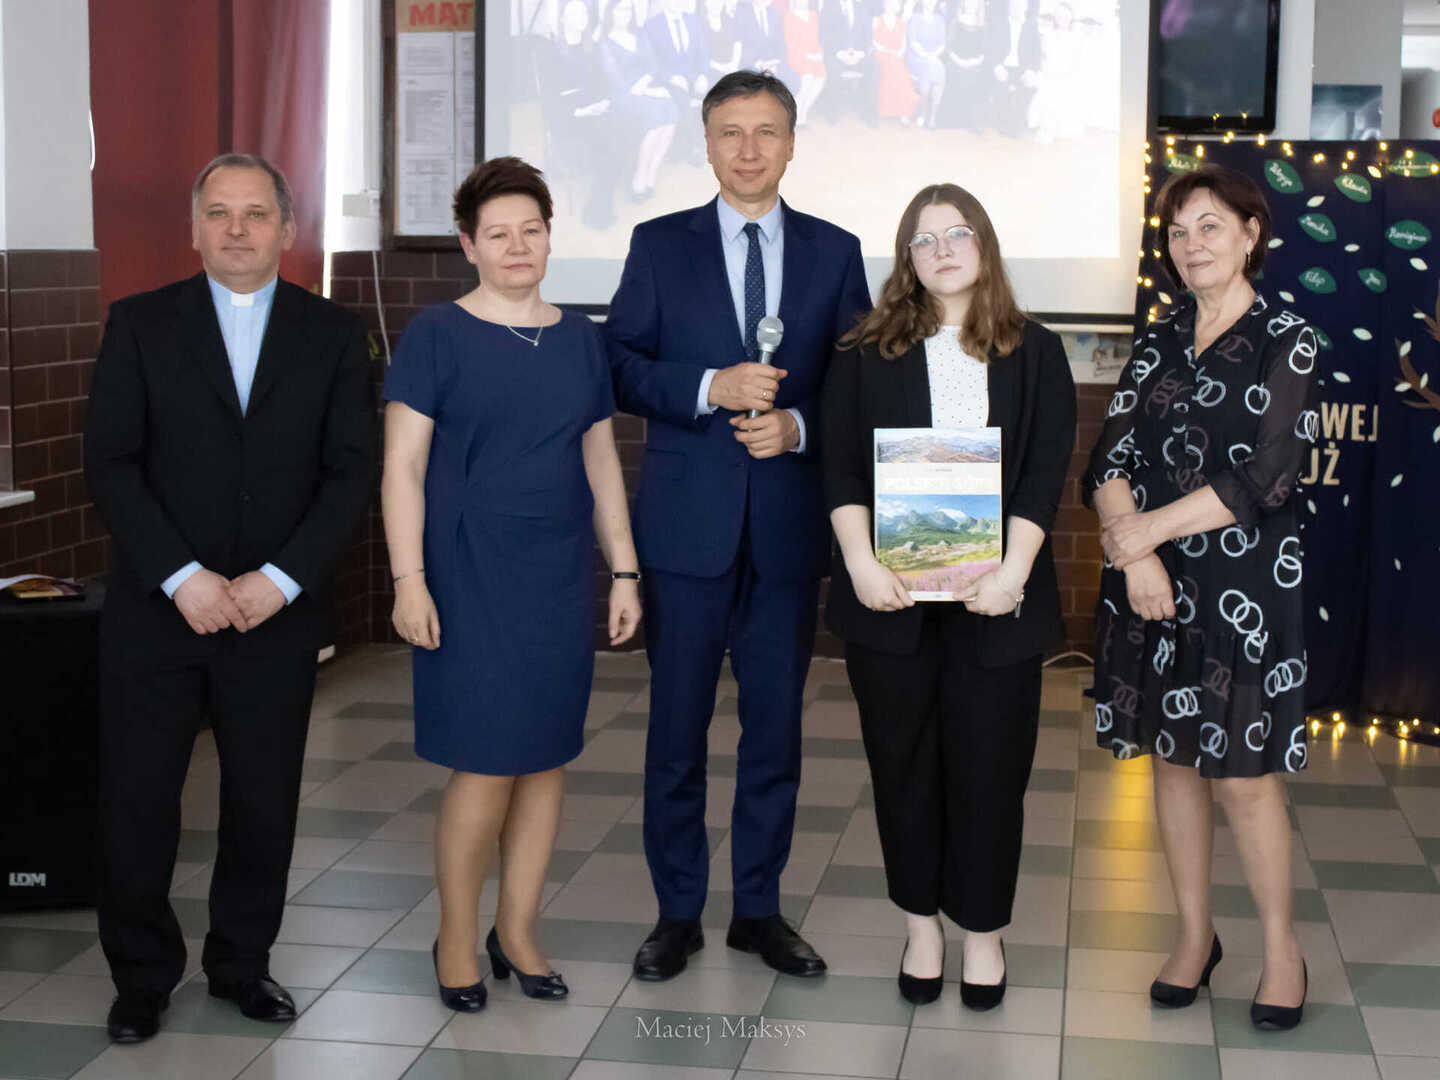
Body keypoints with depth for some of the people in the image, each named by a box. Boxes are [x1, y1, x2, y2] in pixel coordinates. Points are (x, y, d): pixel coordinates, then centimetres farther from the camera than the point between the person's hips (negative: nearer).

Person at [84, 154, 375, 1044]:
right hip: (158, 609, 0)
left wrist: (279, 579, -11)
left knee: (264, 805, 7)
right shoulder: (141, 325, 3)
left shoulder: (333, 335, 5)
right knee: (137, 803, 4)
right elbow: (110, 463, -3)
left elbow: (351, 471, 0)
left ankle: (242, 964, 26)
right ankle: (143, 977, 21)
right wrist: (183, 577, -13)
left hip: (276, 611, 1)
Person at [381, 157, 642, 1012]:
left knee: (548, 757, 8)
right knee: (486, 764, -5)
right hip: (471, 577, -4)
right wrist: (409, 579, -12)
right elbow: (403, 465, -5)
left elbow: (601, 460, 14)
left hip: (561, 577, 5)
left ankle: (517, 932, 22)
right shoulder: (438, 335, -3)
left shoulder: (580, 338, 10)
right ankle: (456, 939, 14)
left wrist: (625, 570, 11)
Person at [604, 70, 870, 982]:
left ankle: (760, 909, 21)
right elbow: (621, 368, -1)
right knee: (677, 725, 5)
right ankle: (678, 913, 18)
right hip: (688, 523, -1)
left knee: (777, 724, 8)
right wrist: (711, 389, -16)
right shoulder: (659, 246, 5)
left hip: (789, 525, 1)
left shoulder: (835, 252, 8)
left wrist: (798, 426, -12)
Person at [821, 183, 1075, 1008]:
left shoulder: (1035, 354, 7)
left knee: (990, 766, 4)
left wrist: (1014, 569, -15)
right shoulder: (867, 353, 8)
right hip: (891, 597, 1)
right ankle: (922, 922, 22)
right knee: (904, 763, 8)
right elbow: (842, 464, 0)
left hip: (995, 598, 0)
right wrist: (861, 563, -14)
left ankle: (984, 930, 18)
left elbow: (1047, 469, -2)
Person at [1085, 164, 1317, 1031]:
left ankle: (1282, 946, 16)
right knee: (1173, 758, 10)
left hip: (1243, 586, -4)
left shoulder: (1287, 343, -4)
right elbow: (1111, 460, 2)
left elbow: (1261, 479, -13)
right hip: (1153, 584, 5)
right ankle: (1195, 934, 25)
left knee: (1244, 775, -2)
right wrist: (1134, 550, -14)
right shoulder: (1161, 343, 10)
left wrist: (1145, 528, -12)